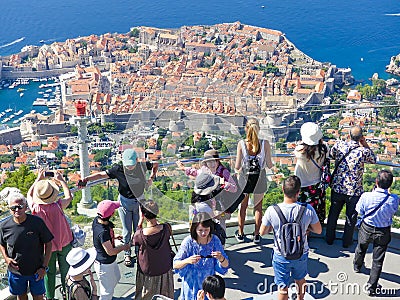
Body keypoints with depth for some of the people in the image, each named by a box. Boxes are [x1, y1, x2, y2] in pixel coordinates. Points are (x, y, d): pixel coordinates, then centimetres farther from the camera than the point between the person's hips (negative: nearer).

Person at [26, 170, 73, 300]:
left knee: (49, 271, 19)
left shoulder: (35, 208, -25)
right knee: (65, 268, 21)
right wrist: (61, 180, 1)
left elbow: (29, 195, -1)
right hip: (64, 243, -1)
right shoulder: (58, 206, -30)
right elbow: (69, 196, -6)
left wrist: (38, 179, 7)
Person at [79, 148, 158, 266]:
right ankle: (127, 254, 30)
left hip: (139, 201, 2)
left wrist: (151, 178, -3)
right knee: (127, 231, 8)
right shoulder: (118, 169, -23)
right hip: (125, 202, -2)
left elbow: (155, 165, 5)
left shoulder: (142, 165, -15)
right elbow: (101, 174, -26)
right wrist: (85, 180, -39)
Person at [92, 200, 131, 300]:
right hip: (104, 265, -10)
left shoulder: (97, 220, -12)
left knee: (116, 278, 34)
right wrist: (124, 247, -12)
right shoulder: (103, 232, -38)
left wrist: (113, 237, 10)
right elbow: (110, 252, -28)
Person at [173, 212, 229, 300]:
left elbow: (225, 266, -9)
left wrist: (221, 259, -32)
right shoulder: (188, 242, -19)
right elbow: (175, 265, -16)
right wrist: (187, 261, -36)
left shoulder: (215, 240, -12)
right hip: (192, 284, -2)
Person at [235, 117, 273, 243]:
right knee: (258, 207, 19)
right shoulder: (265, 144, -16)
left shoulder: (241, 144, -17)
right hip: (259, 179, 0)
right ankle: (256, 235, 28)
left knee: (243, 206, 20)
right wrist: (270, 163, 13)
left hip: (244, 178, 0)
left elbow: (237, 167, -14)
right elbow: (269, 165, -10)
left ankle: (240, 234, 32)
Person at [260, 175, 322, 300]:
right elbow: (318, 230, -8)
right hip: (301, 254, 2)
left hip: (281, 256, -2)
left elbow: (262, 232, -10)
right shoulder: (308, 210, -23)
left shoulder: (272, 211, -25)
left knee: (282, 287, 17)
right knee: (300, 279, 30)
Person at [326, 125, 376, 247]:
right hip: (354, 191, -3)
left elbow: (332, 155, 12)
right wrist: (365, 145, 2)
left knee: (333, 214, 20)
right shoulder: (364, 151, -18)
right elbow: (374, 160, 4)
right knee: (351, 218, 16)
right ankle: (347, 242, 29)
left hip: (337, 188, 3)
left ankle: (329, 238, 34)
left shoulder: (339, 145, -10)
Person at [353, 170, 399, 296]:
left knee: (361, 249, 31)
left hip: (367, 229, 1)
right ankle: (372, 287, 22)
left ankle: (357, 265, 60)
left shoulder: (366, 196, -28)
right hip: (383, 232, -1)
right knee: (378, 261, 12)